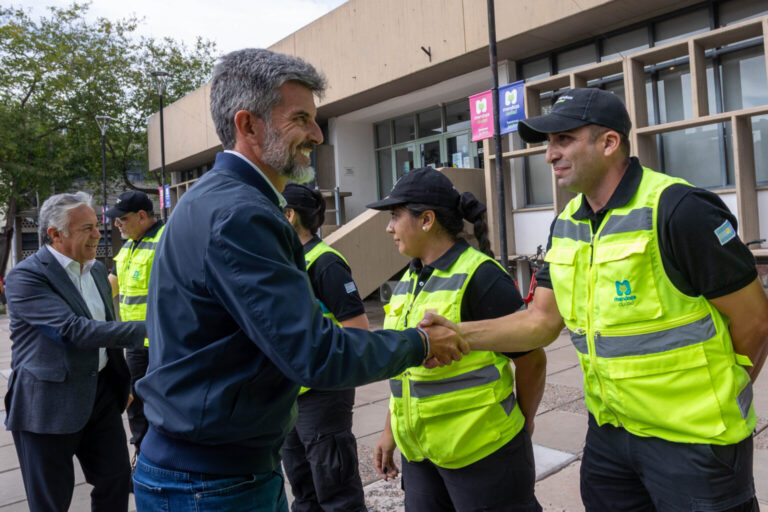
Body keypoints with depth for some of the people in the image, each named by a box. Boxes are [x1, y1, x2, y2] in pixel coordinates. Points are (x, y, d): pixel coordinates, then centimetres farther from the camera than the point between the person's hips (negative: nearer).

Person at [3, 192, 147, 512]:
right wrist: (146, 329, -30)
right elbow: (75, 330, -27)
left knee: (116, 480, 14)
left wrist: (121, 384, 20)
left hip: (101, 394, 7)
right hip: (49, 403, -6)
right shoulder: (26, 276, -15)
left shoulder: (97, 270, 9)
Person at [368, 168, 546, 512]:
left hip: (481, 453, -6)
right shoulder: (409, 281, 7)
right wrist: (390, 430, 14)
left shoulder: (480, 277, -16)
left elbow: (532, 360, -10)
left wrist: (522, 424, 3)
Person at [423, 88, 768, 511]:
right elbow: (542, 320, 2)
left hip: (693, 440, -6)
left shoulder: (678, 209, -19)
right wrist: (458, 334, -12)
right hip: (609, 429, 7)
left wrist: (721, 397, 1)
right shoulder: (566, 225, 3)